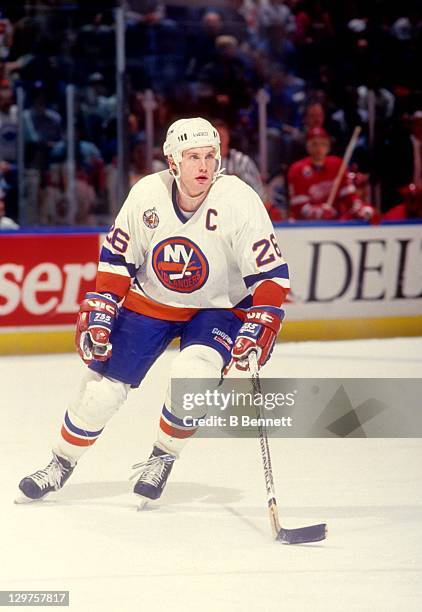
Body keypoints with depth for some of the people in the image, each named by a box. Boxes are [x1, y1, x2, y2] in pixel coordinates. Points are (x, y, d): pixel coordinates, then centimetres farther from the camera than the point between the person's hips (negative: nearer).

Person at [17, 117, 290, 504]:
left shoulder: (239, 201, -23)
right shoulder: (146, 194, -16)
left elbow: (271, 275, -19)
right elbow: (116, 258, -2)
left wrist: (258, 331, -28)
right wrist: (98, 313, -8)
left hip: (217, 307, -2)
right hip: (149, 302, 2)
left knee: (193, 373, -29)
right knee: (102, 387, -2)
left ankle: (163, 458, -3)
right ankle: (62, 464, 23)